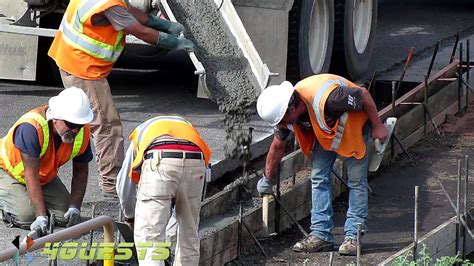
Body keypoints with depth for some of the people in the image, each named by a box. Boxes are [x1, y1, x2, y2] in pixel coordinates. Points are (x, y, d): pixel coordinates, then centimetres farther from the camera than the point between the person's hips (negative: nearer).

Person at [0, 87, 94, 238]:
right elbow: (31, 174, -39)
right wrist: (41, 217, -44)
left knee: (67, 216, -10)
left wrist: (74, 208, -18)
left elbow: (81, 171, -6)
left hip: (46, 178, 6)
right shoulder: (31, 127, -38)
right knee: (27, 217, -26)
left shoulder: (83, 132, -19)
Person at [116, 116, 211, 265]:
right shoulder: (186, 125, 42)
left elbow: (124, 184, 41)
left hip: (160, 163, -3)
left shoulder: (140, 133, 38)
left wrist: (129, 216, 58)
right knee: (189, 233, 19)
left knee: (148, 235, 0)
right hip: (195, 161, 3)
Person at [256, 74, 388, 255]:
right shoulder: (283, 111, -20)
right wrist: (266, 180, 8)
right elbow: (277, 147, -1)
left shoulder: (326, 98, -44)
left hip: (355, 123, -6)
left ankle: (353, 236, -5)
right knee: (318, 177, -3)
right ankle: (321, 234, 0)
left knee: (356, 180, -8)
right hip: (326, 130, 6)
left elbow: (363, 95, -30)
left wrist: (378, 126, -20)